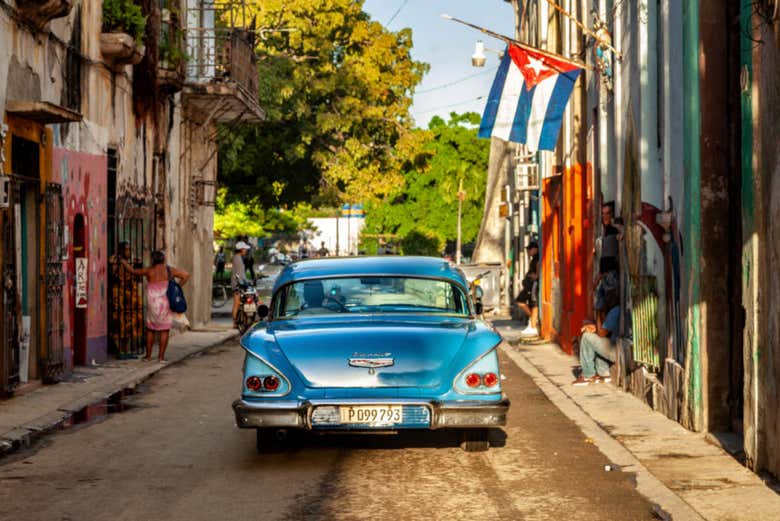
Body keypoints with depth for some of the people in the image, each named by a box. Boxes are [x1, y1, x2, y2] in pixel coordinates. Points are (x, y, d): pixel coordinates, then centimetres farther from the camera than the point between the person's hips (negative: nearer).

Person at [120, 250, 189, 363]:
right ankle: (161, 356, 3)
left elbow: (132, 271, 10)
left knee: (150, 329, 14)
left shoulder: (149, 270, 0)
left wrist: (123, 262, 25)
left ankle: (148, 355, 15)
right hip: (166, 303, 0)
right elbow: (186, 275, -3)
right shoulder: (170, 270, 2)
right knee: (164, 329, 6)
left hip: (153, 303, 0)